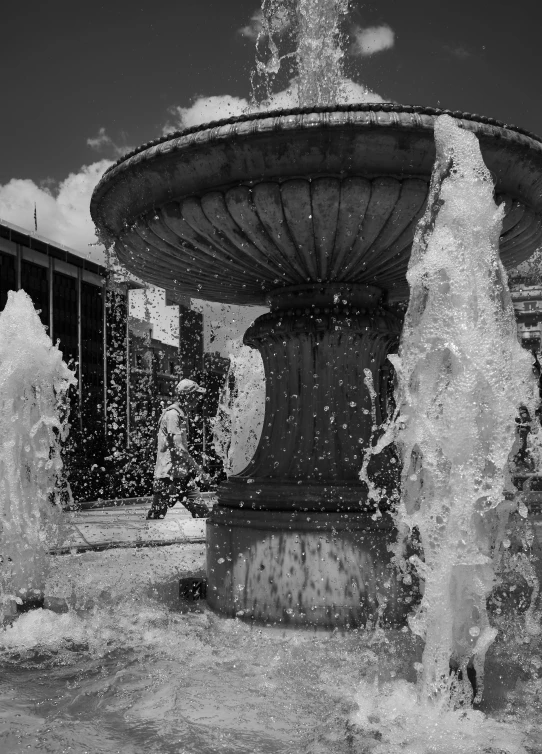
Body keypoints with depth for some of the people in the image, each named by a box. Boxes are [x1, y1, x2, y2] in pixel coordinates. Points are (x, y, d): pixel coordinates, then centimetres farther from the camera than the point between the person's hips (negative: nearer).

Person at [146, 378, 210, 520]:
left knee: (200, 512, 3)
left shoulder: (182, 414, 17)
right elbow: (179, 449, -21)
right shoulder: (172, 414, -14)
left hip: (181, 476, 9)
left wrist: (192, 474, 18)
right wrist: (199, 470, -19)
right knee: (156, 517, -3)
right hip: (169, 475, -9)